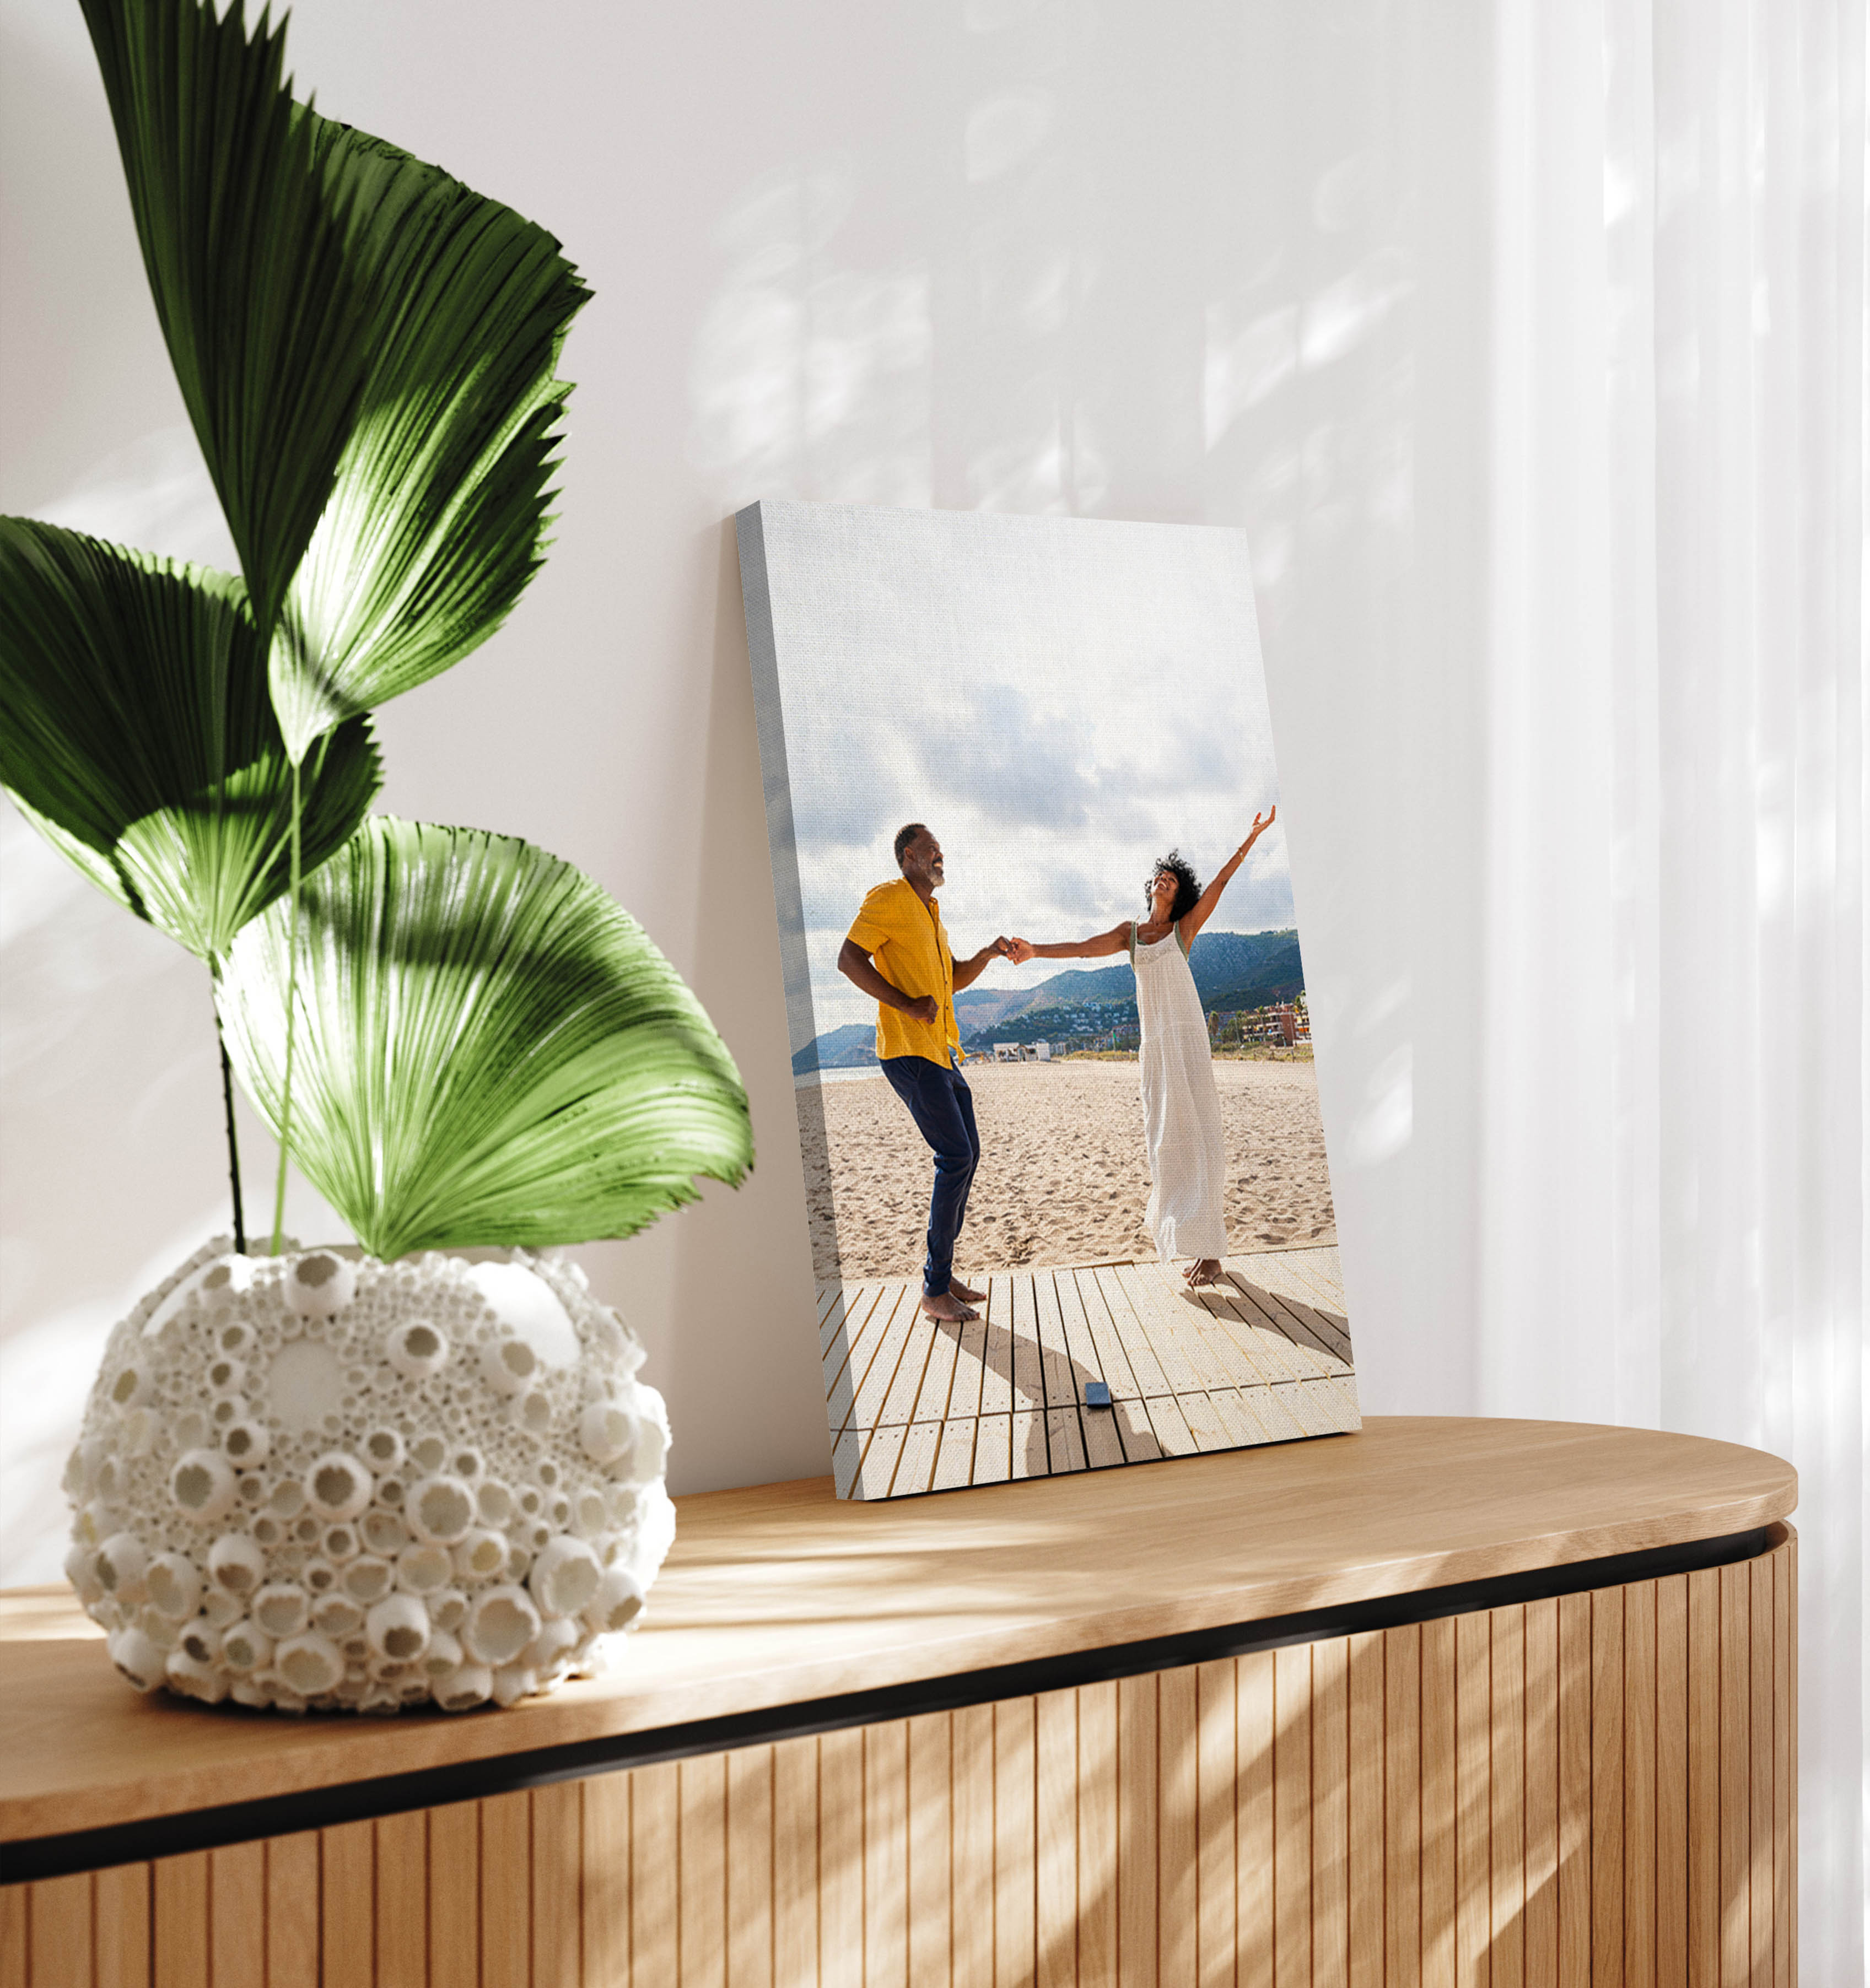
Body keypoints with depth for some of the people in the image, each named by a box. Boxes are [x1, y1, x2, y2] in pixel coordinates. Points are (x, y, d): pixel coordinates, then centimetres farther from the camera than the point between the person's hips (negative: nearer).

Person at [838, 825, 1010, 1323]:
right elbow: (849, 959, -16)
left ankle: (942, 1276, 19)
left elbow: (954, 979, 27)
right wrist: (907, 1004, -19)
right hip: (909, 1052, -10)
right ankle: (935, 1289, -10)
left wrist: (986, 956, 8)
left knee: (966, 1156, 11)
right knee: (956, 1156, -14)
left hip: (942, 1053, 10)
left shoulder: (930, 912, 21)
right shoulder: (889, 899, -8)